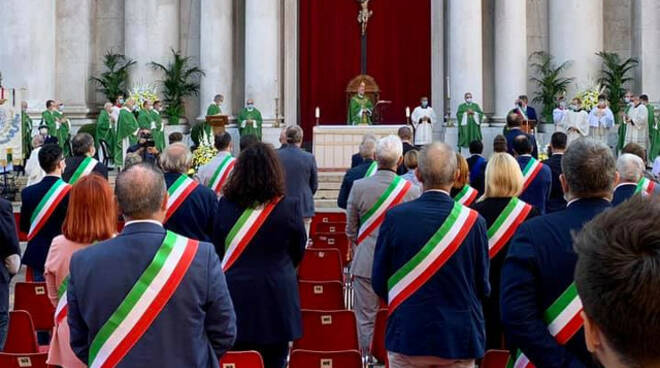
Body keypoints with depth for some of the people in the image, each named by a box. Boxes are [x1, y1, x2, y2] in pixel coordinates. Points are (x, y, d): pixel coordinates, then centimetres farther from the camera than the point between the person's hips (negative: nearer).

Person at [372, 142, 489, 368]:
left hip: (406, 335, 0)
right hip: (459, 338, 0)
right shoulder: (473, 221, -10)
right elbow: (483, 287, -3)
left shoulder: (395, 217, -9)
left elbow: (379, 282, -3)